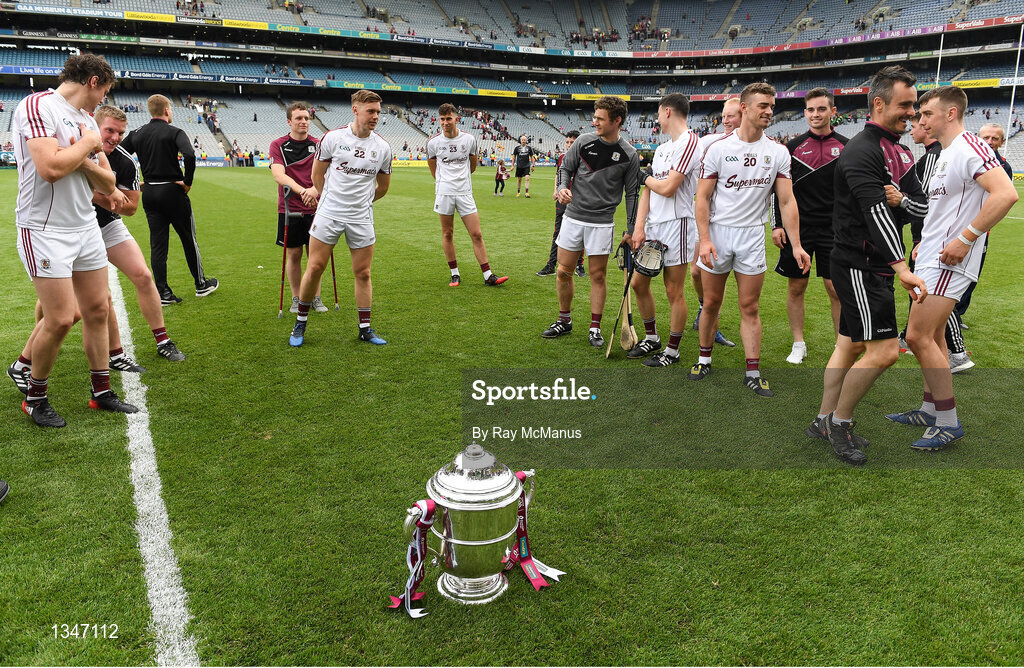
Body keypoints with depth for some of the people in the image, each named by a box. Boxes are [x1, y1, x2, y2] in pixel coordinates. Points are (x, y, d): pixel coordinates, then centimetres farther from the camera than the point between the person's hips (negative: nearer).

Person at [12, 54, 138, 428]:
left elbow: (108, 184, 11)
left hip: (86, 227, 8)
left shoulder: (88, 120, 14)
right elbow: (50, 167, -24)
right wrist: (88, 143, -10)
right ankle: (35, 398, 14)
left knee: (97, 310, 8)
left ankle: (101, 391, 21)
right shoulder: (38, 106, -10)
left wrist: (86, 162, -8)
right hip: (45, 230, -8)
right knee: (60, 319, -8)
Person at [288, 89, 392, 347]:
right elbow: (317, 175, 5)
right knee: (315, 268, 0)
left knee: (363, 273, 5)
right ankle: (300, 323, 16)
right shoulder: (333, 137, -6)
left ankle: (365, 328, 16)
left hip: (361, 219, 2)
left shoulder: (382, 147, 0)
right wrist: (333, 200, 12)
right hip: (329, 214, -2)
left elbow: (383, 186, 14)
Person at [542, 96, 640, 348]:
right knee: (564, 272, 6)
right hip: (573, 216, 2)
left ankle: (595, 328, 15)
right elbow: (565, 167, 9)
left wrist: (631, 231, 1)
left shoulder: (628, 155, -5)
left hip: (602, 223, -2)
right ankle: (564, 320, 25)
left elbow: (632, 193, 2)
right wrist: (563, 187, -14)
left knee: (598, 275, 3)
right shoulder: (584, 141, -2)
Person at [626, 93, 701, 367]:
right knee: (639, 284, 13)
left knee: (674, 293, 0)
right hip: (652, 225, 9)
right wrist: (639, 227, 1)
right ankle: (651, 338, 30)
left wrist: (646, 177, 2)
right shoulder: (662, 148, 18)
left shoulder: (689, 142, -12)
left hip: (676, 224, -9)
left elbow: (667, 188, -19)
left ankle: (673, 351, 13)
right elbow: (648, 190, 12)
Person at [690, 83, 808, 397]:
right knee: (711, 303, 7)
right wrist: (704, 239, -15)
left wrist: (796, 245, -5)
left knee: (750, 307, 4)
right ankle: (705, 359, 26)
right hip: (717, 232, -1)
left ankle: (753, 372, 11)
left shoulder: (778, 152, 2)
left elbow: (787, 201, 1)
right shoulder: (718, 148, -5)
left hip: (753, 235, 2)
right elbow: (703, 198, -5)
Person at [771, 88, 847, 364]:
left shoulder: (845, 147, 5)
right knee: (796, 287, 6)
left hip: (833, 230, 0)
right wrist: (778, 225, -2)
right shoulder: (793, 146, 4)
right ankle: (798, 344, 19)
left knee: (837, 290, 0)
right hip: (797, 229, 0)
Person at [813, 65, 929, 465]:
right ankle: (839, 421, 7)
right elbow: (876, 213, -27)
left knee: (851, 346, 13)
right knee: (884, 351, -10)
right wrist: (902, 268, -35)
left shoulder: (901, 153, 16)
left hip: (877, 269, 9)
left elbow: (923, 206, 13)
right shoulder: (861, 151, -14)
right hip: (858, 265, -9)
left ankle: (824, 423, 23)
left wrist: (903, 200, -12)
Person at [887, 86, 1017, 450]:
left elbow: (1006, 194, -26)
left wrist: (965, 239, -25)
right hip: (932, 257, 10)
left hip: (949, 261, -10)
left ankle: (949, 423, 0)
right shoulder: (945, 153, 17)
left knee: (918, 335, -11)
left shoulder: (969, 147, -14)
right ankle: (931, 410, 25)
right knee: (933, 336, 14)